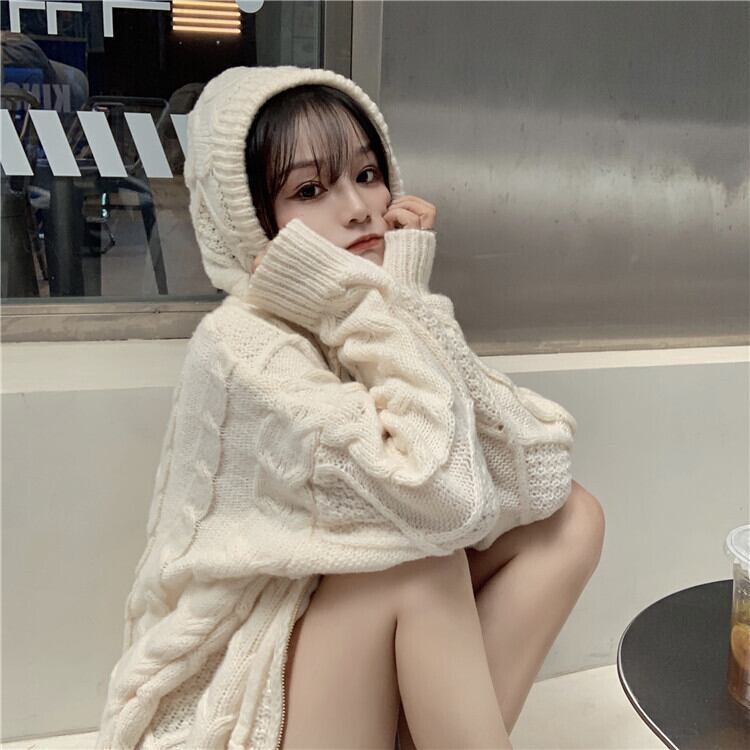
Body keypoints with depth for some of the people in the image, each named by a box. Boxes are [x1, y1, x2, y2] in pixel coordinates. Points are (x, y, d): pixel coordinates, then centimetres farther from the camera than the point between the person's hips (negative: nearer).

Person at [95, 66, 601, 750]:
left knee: (571, 512, -5)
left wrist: (404, 300, -15)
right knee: (423, 552, -29)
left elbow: (543, 477, -11)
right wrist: (391, 301, -23)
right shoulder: (241, 346, -21)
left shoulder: (377, 313, 0)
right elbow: (446, 501, -33)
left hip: (354, 629, 7)